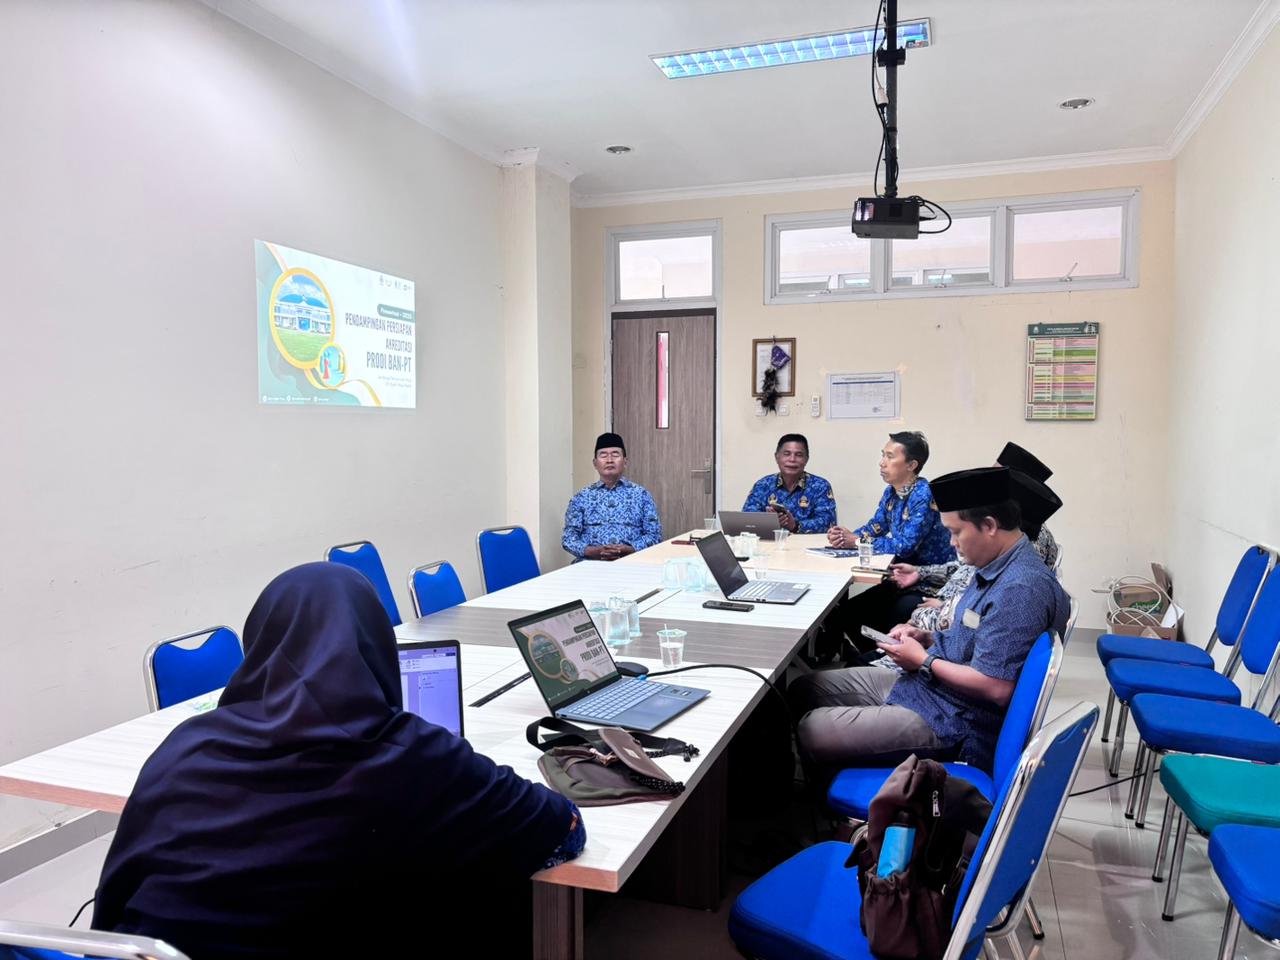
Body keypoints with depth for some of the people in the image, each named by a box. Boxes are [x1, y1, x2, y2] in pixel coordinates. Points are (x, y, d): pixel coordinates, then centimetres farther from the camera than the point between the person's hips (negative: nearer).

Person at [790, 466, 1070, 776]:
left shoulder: (1020, 588, -25)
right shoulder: (996, 568, 8)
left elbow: (996, 687, -28)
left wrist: (924, 661, -14)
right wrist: (929, 638, 5)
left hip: (952, 721, -11)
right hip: (925, 683, 11)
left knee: (812, 731, -19)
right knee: (803, 689, 10)